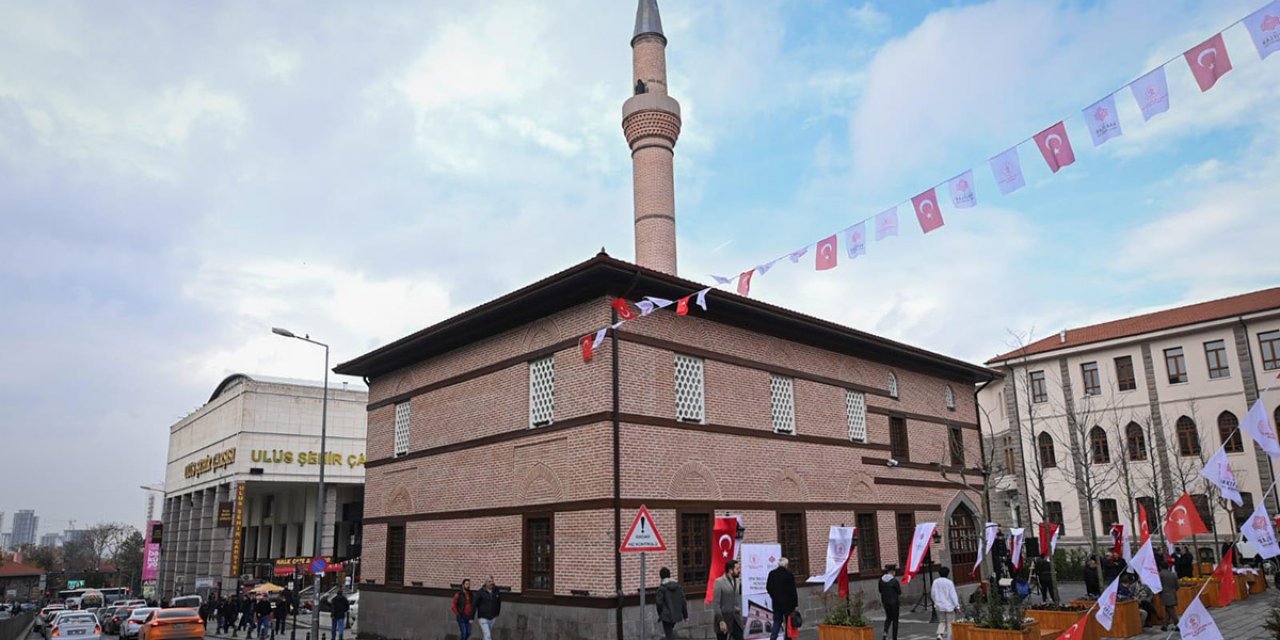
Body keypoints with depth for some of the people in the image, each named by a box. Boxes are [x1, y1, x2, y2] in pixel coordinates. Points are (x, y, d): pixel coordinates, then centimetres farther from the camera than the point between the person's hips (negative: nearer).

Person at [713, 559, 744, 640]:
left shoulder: (738, 581, 6)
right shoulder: (719, 582, -10)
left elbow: (739, 600, 13)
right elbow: (715, 604, -13)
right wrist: (721, 621, -16)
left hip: (736, 619, 5)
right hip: (723, 618, -5)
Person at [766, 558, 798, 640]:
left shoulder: (772, 574, 1)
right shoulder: (789, 574, -13)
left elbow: (768, 588, 8)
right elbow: (793, 590, -12)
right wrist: (795, 603, -7)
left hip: (776, 603, 4)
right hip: (788, 602, -4)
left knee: (777, 621, 11)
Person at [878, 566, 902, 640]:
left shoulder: (881, 580, -1)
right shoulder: (894, 580, -18)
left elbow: (880, 591, 7)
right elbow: (899, 592, -12)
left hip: (885, 601, 5)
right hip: (894, 602, -5)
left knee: (888, 617, 21)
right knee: (895, 619, 8)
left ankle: (885, 632, -1)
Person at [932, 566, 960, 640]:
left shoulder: (935, 582, -1)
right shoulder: (949, 582, -13)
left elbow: (933, 594, 6)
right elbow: (953, 595, -12)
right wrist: (957, 606, -6)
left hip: (939, 606, 4)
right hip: (949, 606, -4)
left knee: (942, 622, 16)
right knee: (950, 623, 6)